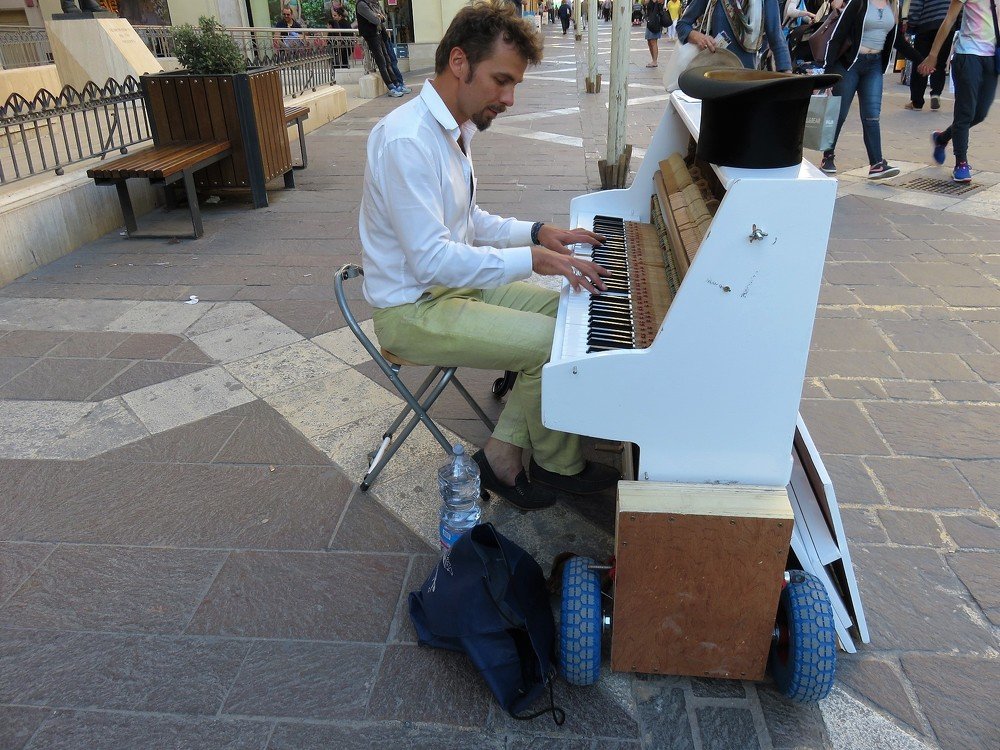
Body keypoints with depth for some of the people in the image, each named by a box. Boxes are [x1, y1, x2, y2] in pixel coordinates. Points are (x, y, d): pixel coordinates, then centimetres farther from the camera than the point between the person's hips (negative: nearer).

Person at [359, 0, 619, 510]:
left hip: (453, 283, 10)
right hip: (412, 310, -10)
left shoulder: (453, 130, 8)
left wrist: (537, 233, 3)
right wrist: (532, 259, -27)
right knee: (550, 343, -19)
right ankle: (558, 469, 8)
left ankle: (503, 455, 6)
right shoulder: (407, 140, -24)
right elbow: (431, 259, -29)